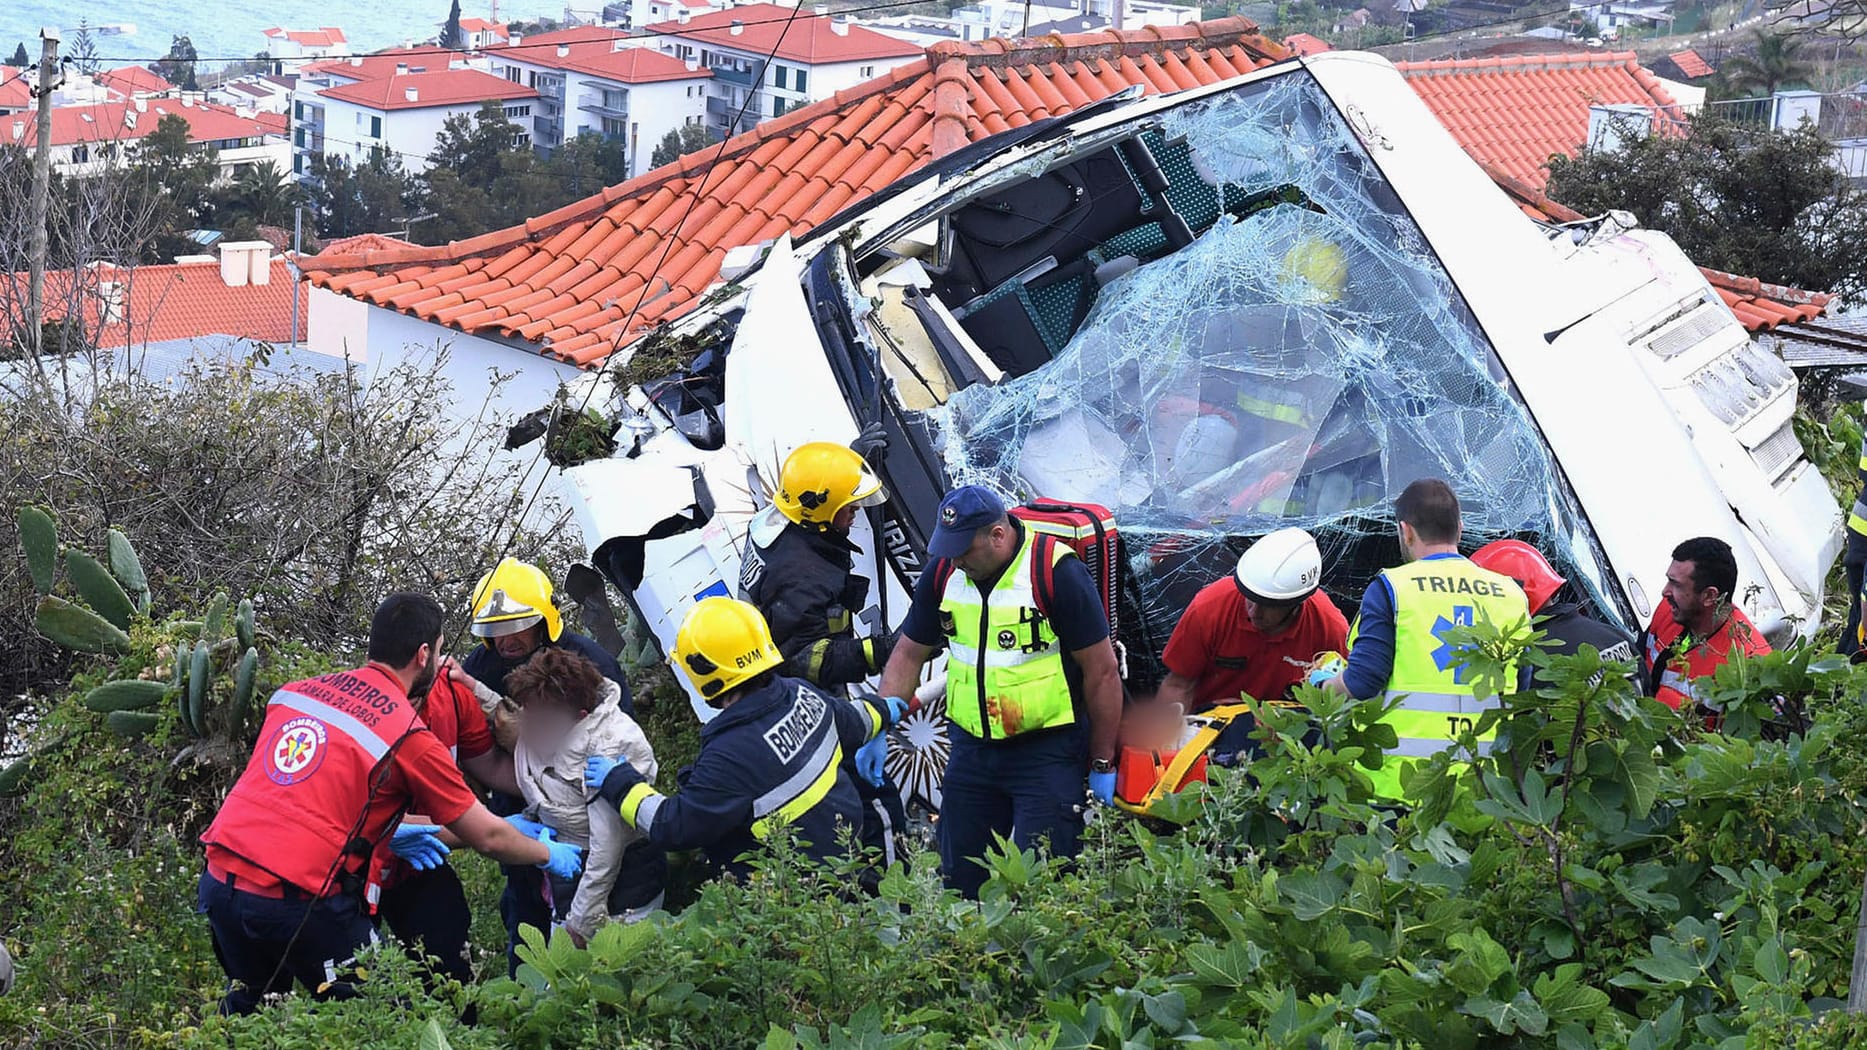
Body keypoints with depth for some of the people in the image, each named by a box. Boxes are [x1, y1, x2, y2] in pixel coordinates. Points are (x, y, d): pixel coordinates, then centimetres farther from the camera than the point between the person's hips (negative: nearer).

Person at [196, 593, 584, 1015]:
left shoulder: (295, 691, 12)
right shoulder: (409, 735, -4)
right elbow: (488, 836, 4)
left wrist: (392, 833, 32)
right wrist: (550, 855, 23)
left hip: (219, 881, 6)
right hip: (301, 899, -6)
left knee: (247, 1007, 28)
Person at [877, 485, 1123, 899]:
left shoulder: (1056, 571, -16)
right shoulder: (943, 571, 0)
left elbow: (1102, 672, -11)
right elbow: (908, 654, 11)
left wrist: (1102, 765, -7)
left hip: (1048, 749, -6)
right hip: (971, 747, 6)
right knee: (957, 878, 12)